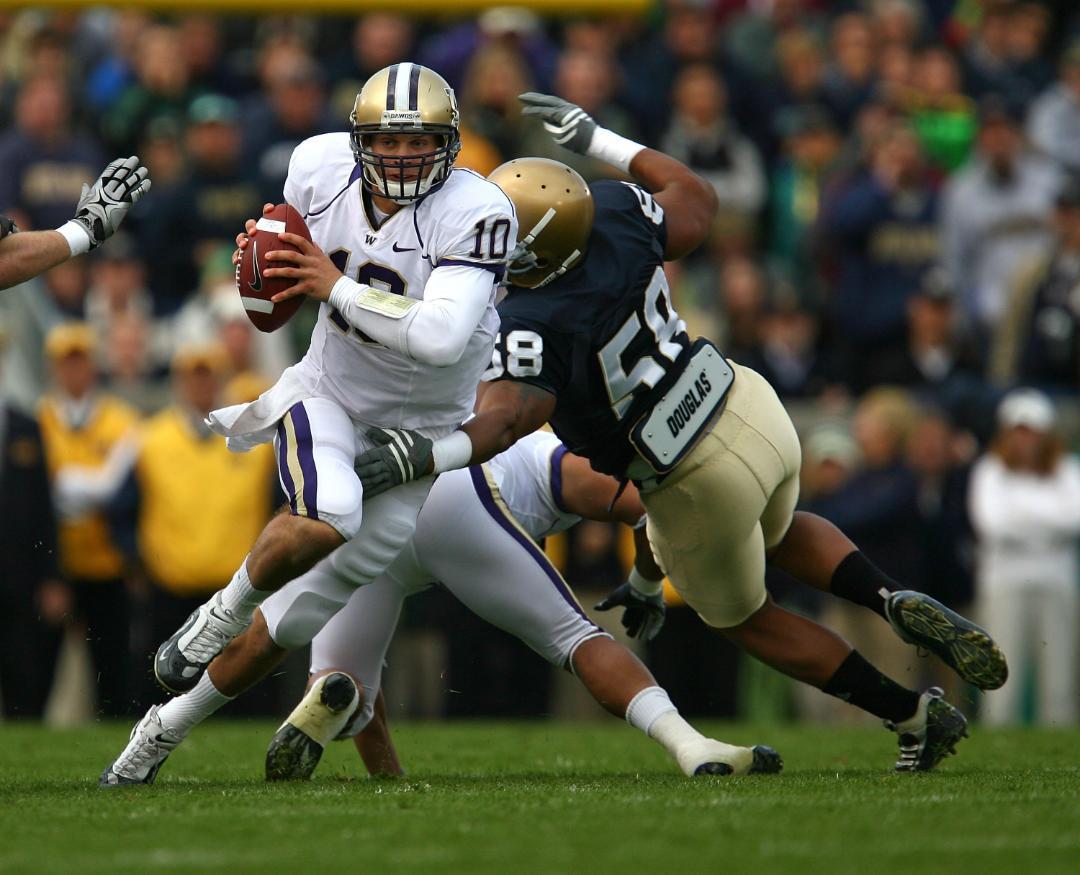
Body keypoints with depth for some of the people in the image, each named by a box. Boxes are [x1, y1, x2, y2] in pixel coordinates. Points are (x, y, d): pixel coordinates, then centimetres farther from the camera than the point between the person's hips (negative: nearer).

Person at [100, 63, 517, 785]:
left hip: (418, 428, -1)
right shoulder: (321, 168, -12)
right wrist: (265, 251, -15)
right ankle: (226, 610, -5)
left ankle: (166, 726, 22)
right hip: (328, 394, 1)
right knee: (326, 519, -35)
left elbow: (440, 339, -38)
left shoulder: (475, 213, -26)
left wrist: (336, 286, -31)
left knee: (303, 617, 2)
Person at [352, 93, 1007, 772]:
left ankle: (914, 715, 25)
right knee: (780, 533, 38)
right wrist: (597, 140, 14)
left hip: (700, 484, -6)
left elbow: (509, 417, -47)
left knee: (746, 617, 23)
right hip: (749, 406, 6)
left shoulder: (533, 326, -30)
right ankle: (897, 602, 12)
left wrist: (417, 457, -56)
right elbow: (696, 199, 10)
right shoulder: (614, 216, -11)